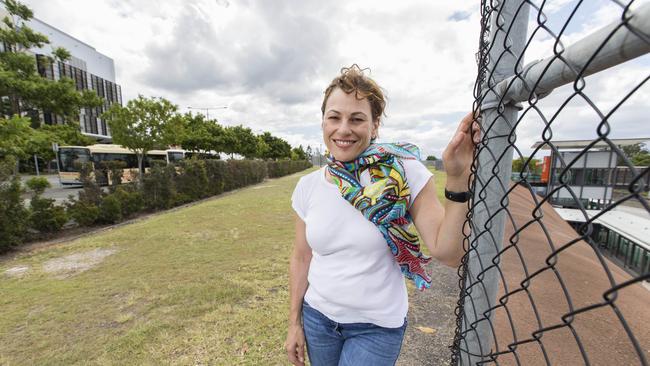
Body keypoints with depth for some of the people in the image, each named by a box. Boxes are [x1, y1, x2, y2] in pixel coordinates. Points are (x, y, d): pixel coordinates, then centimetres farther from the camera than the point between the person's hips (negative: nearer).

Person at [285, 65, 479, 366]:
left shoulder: (404, 174, -17)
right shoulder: (307, 187, -8)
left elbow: (448, 254, -19)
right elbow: (301, 258, 1)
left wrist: (457, 179, -31)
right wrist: (294, 323, 8)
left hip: (377, 326, -3)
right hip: (317, 315, 4)